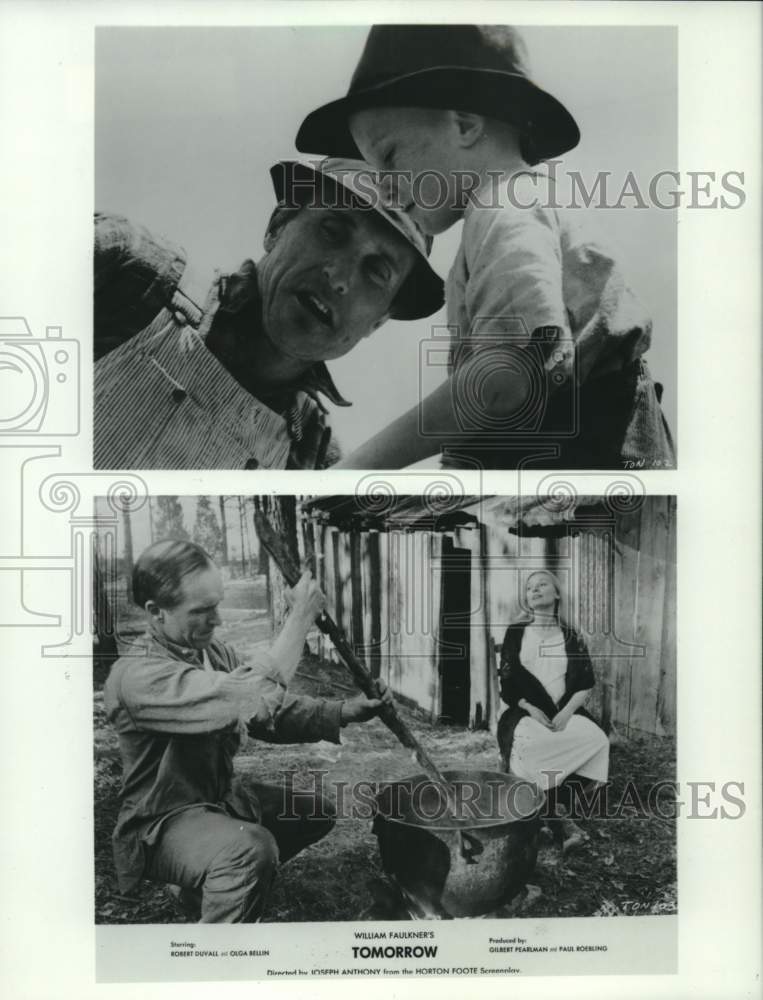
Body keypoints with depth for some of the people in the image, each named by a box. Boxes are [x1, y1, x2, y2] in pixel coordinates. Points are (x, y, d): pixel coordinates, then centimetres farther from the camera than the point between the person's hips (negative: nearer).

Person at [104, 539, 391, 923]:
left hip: (222, 798, 9)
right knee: (252, 848, -35)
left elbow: (272, 715, 3)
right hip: (163, 821, -9)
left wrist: (344, 712, -12)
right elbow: (252, 698, -38)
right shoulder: (135, 676, -29)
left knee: (315, 813, 17)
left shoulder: (215, 653, 1)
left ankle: (203, 888, 24)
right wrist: (300, 616, -30)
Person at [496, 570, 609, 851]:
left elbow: (586, 683, 7)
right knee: (528, 746, -35)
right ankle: (557, 817, -24)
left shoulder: (571, 636, 12)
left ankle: (560, 806, -19)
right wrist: (532, 709, -12)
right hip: (525, 712, -1)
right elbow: (507, 682, 5)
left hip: (565, 712, 2)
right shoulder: (515, 633, 10)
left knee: (596, 739, -28)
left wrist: (567, 712, -11)